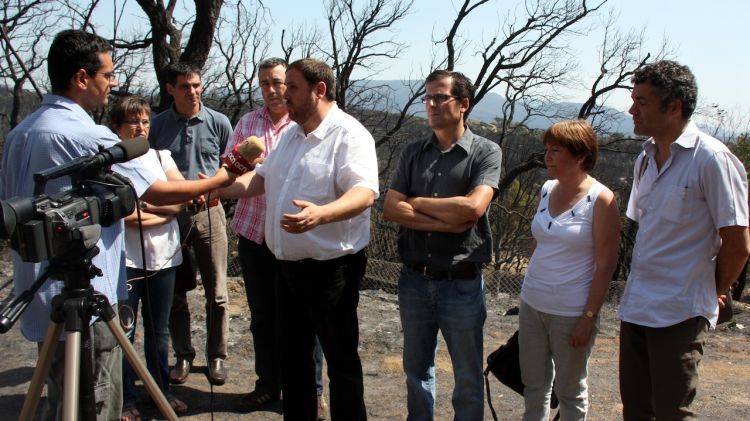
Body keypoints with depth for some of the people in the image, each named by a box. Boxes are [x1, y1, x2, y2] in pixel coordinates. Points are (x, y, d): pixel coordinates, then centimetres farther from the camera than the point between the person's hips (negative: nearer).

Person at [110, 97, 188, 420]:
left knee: (159, 331, 14)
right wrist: (164, 211, -7)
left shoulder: (160, 156, 11)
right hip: (126, 259, -4)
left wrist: (145, 208, -10)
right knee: (124, 332, 0)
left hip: (163, 258, 5)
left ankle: (162, 390, 27)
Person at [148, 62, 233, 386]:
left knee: (216, 292, 4)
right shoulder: (158, 125, 3)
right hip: (170, 214, 1)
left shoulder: (218, 123, 1)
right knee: (175, 291, 9)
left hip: (208, 212, -1)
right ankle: (183, 355, 24)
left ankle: (216, 356, 18)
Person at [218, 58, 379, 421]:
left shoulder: (349, 134, -16)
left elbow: (365, 192, -29)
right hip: (288, 264, 9)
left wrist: (320, 213, -46)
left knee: (341, 359, 4)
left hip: (330, 268, -9)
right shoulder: (291, 134, 13)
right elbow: (262, 177, 19)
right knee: (292, 354, 19)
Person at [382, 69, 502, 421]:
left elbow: (473, 207, -22)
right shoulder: (413, 152, 5)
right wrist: (446, 222, -17)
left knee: (468, 378, 11)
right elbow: (390, 209, -6)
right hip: (414, 279, 4)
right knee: (416, 368, 20)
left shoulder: (486, 152, -7)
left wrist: (416, 201, -10)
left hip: (462, 283, -4)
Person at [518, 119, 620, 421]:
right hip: (532, 304, 6)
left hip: (571, 313, -5)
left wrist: (589, 318, -14)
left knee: (570, 391, 11)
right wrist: (531, 288, 15)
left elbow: (605, 266, -13)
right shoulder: (547, 190, 5)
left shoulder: (600, 200, -13)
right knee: (533, 385, 16)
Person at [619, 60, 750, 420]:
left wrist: (714, 292, 1)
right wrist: (639, 284, 13)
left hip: (679, 313, -7)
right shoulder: (646, 158, 9)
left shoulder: (711, 159, -15)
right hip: (635, 306, 7)